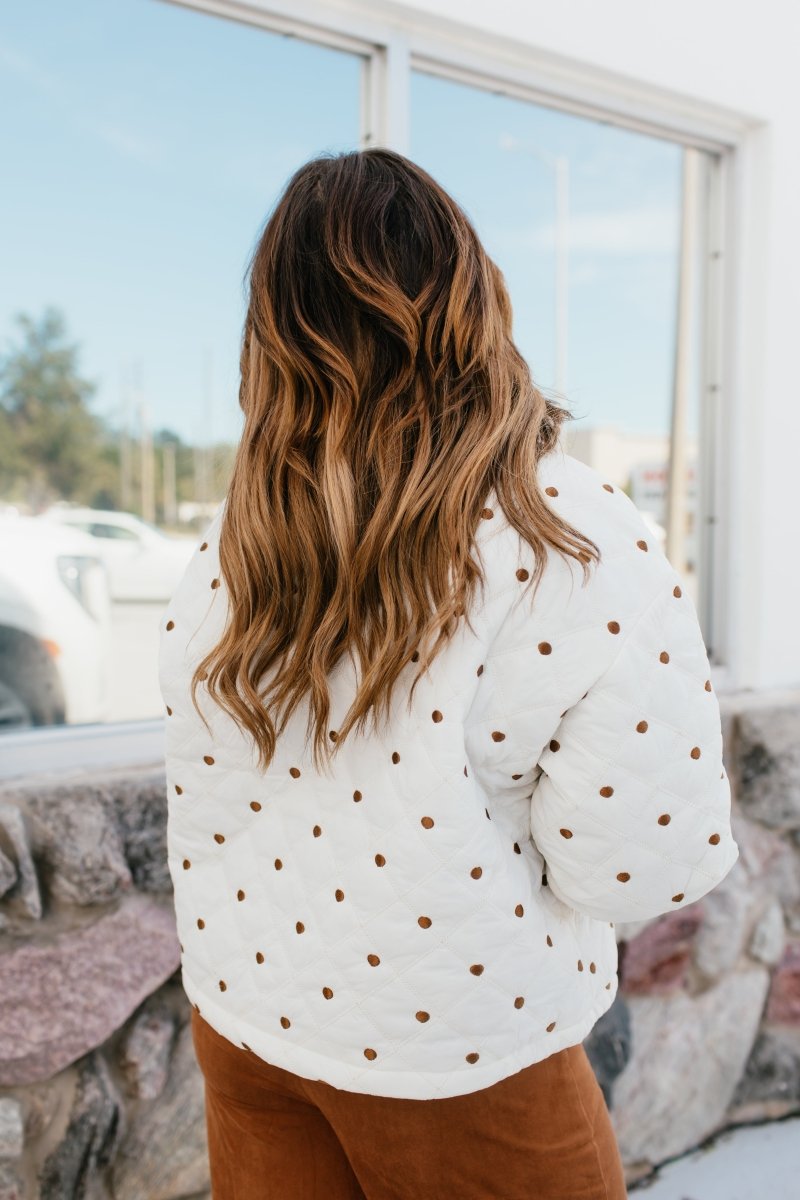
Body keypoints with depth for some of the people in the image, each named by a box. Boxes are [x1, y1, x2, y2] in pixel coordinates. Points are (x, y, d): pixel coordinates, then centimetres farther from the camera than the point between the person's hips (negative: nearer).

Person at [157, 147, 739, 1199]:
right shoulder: (578, 534, -23)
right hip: (459, 1055, -3)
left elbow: (202, 819, 1)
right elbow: (647, 862, -20)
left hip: (244, 1009, 4)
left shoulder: (227, 550, -9)